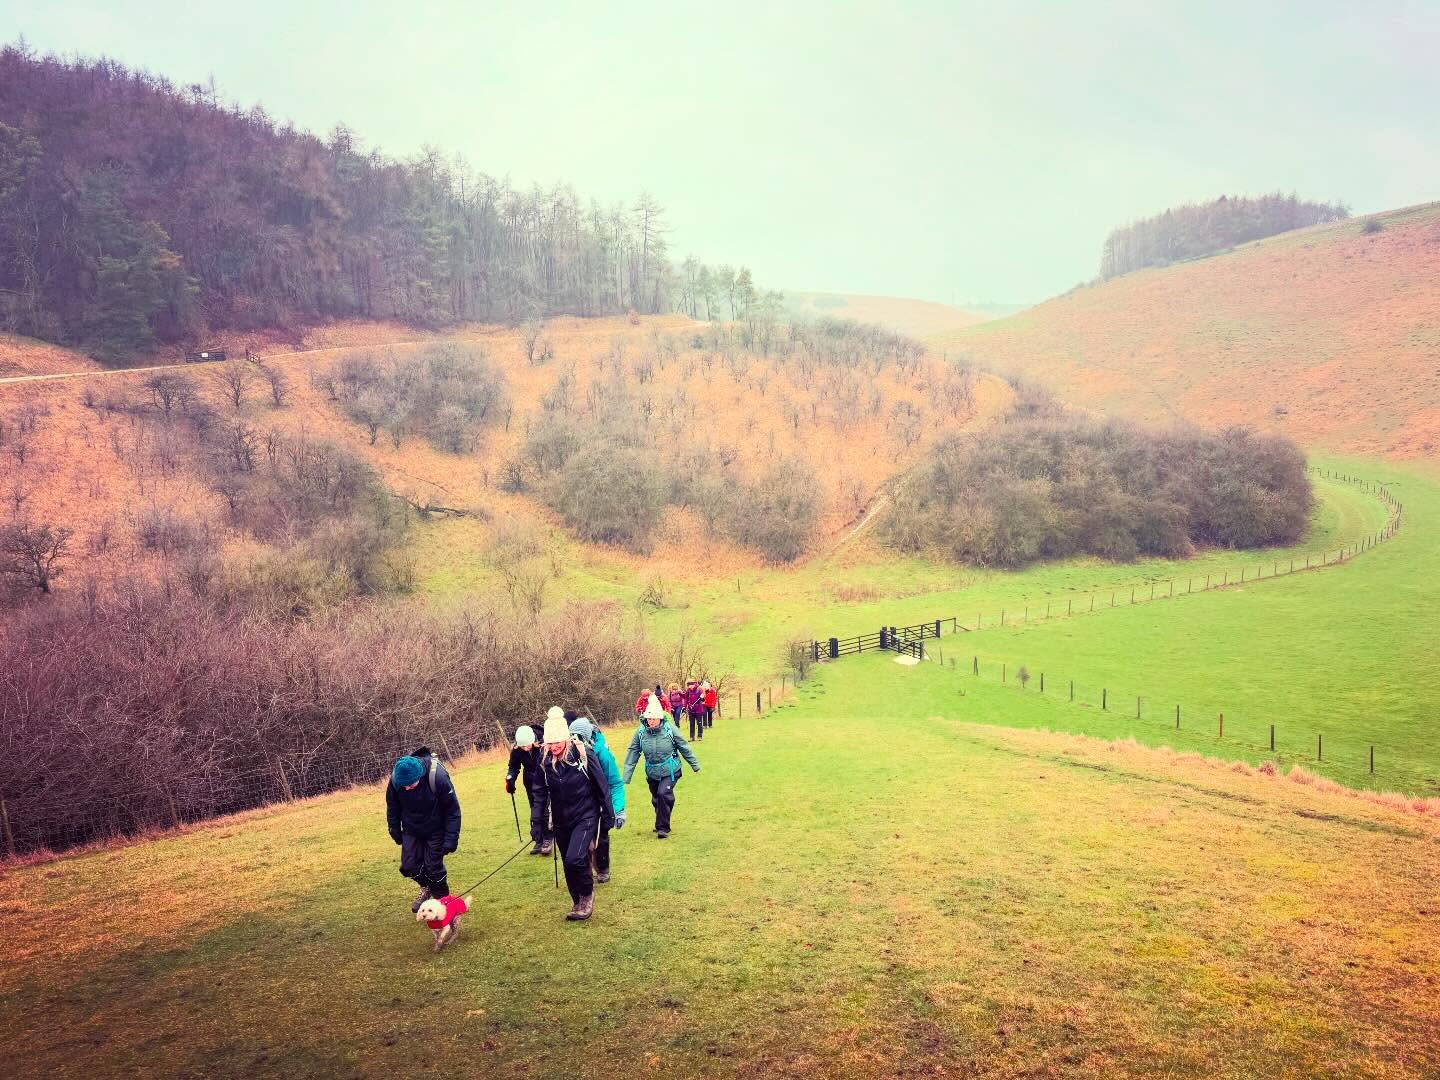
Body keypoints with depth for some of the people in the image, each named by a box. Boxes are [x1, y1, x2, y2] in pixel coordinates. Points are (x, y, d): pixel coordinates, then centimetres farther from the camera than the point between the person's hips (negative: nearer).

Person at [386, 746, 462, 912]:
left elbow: (453, 810, -21)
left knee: (434, 867, -5)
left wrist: (451, 839, -21)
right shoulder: (395, 778, -23)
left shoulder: (438, 777, -34)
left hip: (435, 831, -4)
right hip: (411, 830, 4)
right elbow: (392, 806, 0)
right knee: (409, 866, 1)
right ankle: (427, 888, 33)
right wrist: (395, 830, 7)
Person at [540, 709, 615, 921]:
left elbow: (602, 786, -8)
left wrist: (608, 816, -4)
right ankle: (580, 904, 31)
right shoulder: (545, 760, -5)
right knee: (569, 865, 11)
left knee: (575, 859, -20)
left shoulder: (583, 754, -17)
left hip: (586, 817, -5)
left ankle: (588, 893, 7)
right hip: (561, 821, 5)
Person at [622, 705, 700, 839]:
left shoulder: (670, 729, -14)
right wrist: (625, 777, -7)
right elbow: (633, 753, -6)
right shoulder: (641, 732, -10)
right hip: (652, 773, 3)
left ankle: (663, 828, -7)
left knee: (664, 794, -21)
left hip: (670, 772, -3)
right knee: (656, 800, 13)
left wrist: (695, 765, 7)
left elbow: (684, 747, -2)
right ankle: (661, 825, 39)